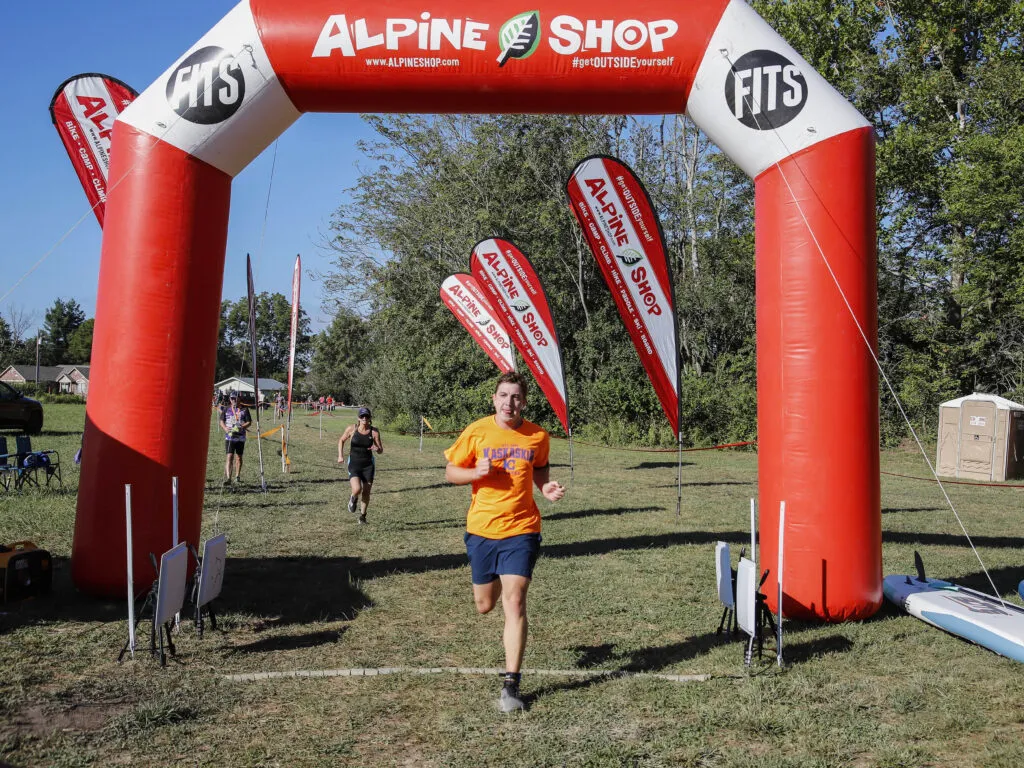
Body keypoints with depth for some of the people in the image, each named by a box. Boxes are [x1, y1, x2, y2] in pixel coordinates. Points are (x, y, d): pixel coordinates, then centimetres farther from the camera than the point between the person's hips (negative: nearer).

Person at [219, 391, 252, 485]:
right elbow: (222, 421, 10)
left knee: (239, 457, 11)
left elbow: (249, 422, 3)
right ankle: (228, 478, -19)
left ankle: (237, 476, 25)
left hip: (240, 436, 1)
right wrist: (225, 428, -9)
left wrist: (242, 427, -16)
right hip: (229, 436, -1)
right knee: (229, 456, -12)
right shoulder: (226, 409, 7)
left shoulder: (244, 409, 4)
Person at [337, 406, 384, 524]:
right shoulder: (352, 429, -8)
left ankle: (362, 515, 33)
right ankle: (353, 499, 17)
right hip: (354, 464, -1)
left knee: (366, 493, 7)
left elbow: (381, 450, -2)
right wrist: (340, 455, -1)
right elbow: (341, 441, 10)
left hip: (368, 465, 1)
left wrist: (377, 449, -25)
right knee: (357, 489, -21)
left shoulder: (374, 432, -7)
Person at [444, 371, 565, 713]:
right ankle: (500, 583, 52)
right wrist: (477, 472, -16)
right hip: (481, 530, 1)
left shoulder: (538, 436, -1)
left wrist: (546, 487, -3)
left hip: (520, 530, -1)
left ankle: (511, 684, -1)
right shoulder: (476, 431, -4)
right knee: (484, 605, 13)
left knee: (514, 602, -11)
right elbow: (451, 471, 4)